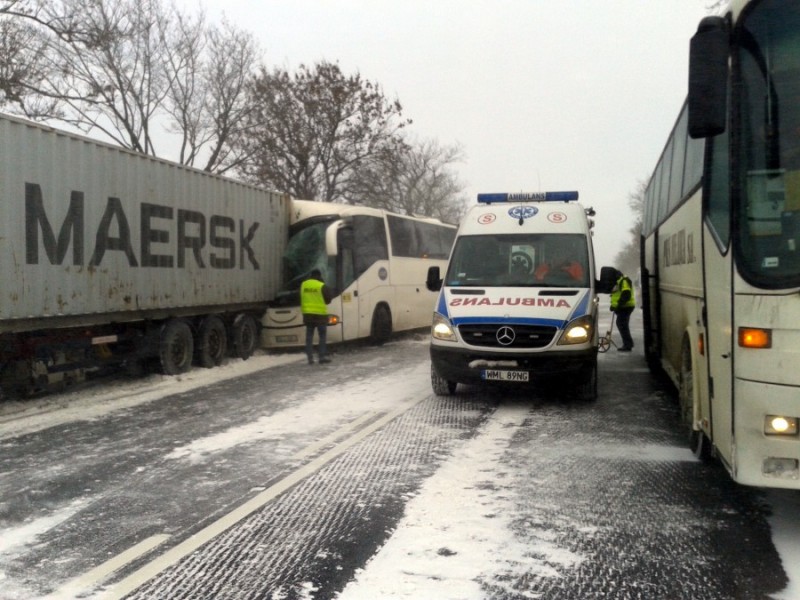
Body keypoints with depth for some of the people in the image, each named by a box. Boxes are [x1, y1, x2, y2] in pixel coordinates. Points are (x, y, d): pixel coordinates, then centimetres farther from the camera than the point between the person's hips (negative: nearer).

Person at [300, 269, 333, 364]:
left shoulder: (303, 285, 5)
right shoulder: (322, 286, -10)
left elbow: (301, 299, 13)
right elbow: (328, 299, -2)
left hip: (307, 314, 4)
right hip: (320, 314, -4)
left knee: (309, 336, 8)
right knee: (322, 336, 3)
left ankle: (310, 357, 6)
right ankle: (322, 356, -2)